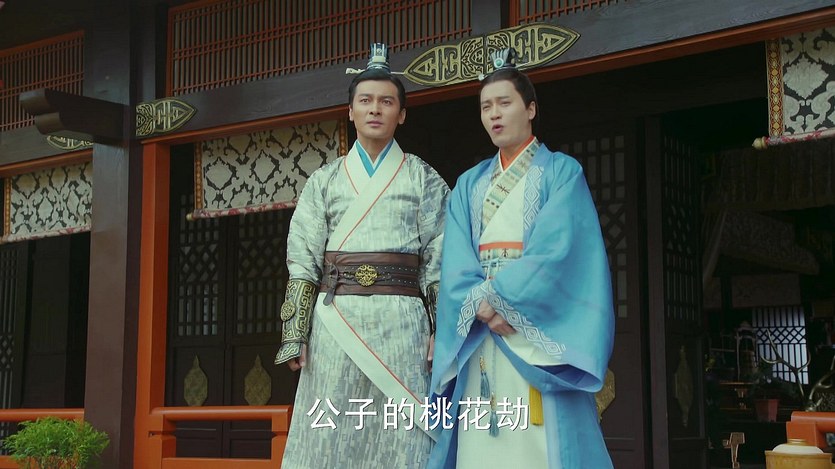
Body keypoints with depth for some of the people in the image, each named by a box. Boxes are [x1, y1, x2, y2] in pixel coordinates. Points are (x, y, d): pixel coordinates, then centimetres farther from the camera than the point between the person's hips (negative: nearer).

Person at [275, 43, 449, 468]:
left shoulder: (423, 179, 9)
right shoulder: (324, 180, 13)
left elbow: (439, 261, 5)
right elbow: (303, 259, 7)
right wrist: (295, 335, -1)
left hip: (400, 320, -1)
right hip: (334, 320, 1)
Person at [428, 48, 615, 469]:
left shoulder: (561, 172, 5)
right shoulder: (469, 184, 18)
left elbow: (556, 249, -9)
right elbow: (456, 260, 5)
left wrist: (498, 295, -16)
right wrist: (480, 304, -14)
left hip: (539, 328, -4)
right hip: (480, 333, 4)